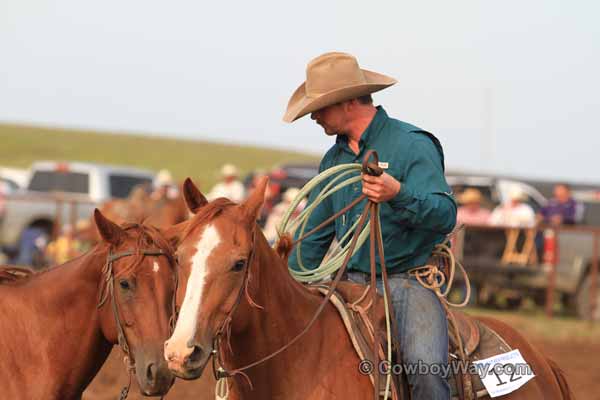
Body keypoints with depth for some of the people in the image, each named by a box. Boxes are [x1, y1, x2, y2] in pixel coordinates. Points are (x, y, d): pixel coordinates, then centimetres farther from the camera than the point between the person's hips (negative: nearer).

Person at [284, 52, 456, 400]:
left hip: (408, 282, -6)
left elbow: (445, 216, -21)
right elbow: (314, 237, 21)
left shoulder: (411, 145, -9)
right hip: (352, 283, 6)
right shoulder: (334, 159, 13)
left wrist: (399, 194, -40)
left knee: (426, 368, -30)